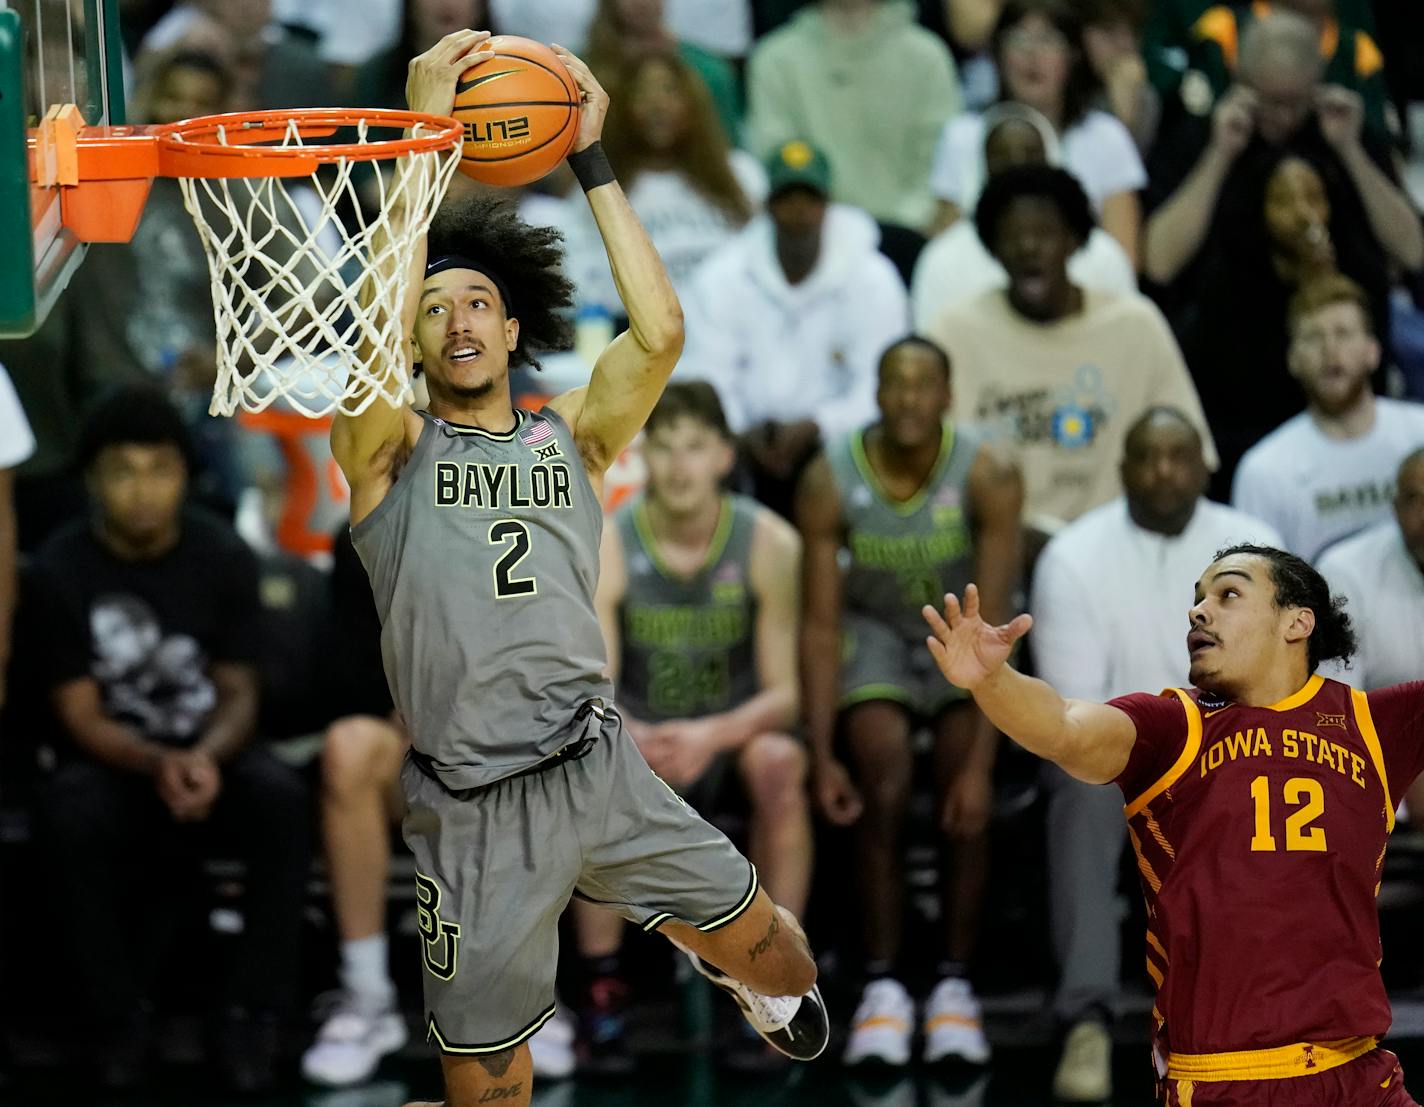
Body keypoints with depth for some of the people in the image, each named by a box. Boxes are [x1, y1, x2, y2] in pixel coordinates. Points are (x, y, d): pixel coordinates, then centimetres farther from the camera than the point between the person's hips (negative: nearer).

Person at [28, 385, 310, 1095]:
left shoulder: (222, 556, -5)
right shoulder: (61, 570, -10)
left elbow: (239, 694, -3)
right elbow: (81, 717, -11)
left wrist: (206, 758, -26)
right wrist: (158, 764, -31)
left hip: (209, 752, 2)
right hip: (112, 761, -1)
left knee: (280, 798, -32)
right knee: (72, 814, -36)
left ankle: (249, 1012, -18)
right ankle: (119, 1016, -16)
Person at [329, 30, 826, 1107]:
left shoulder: (570, 436, 9)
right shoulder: (391, 450, 0)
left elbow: (661, 330, -7)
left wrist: (592, 161, -5)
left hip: (600, 768, 3)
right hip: (476, 808, -2)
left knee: (760, 943, 13)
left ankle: (779, 999, 49)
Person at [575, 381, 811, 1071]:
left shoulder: (768, 543, -13)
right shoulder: (605, 548, -13)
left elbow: (783, 693, -13)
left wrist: (712, 736, -34)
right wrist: (633, 737, -40)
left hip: (733, 735, 0)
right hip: (638, 735, 0)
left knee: (777, 760, -35)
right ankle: (603, 990, -23)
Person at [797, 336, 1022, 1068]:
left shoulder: (988, 479, -24)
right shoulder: (830, 482, -20)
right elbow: (820, 622, -15)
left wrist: (979, 762, -30)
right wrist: (821, 753, -21)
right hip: (875, 629, 1)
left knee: (965, 801, -23)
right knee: (883, 788, -23)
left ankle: (954, 982, -12)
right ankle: (883, 982, -15)